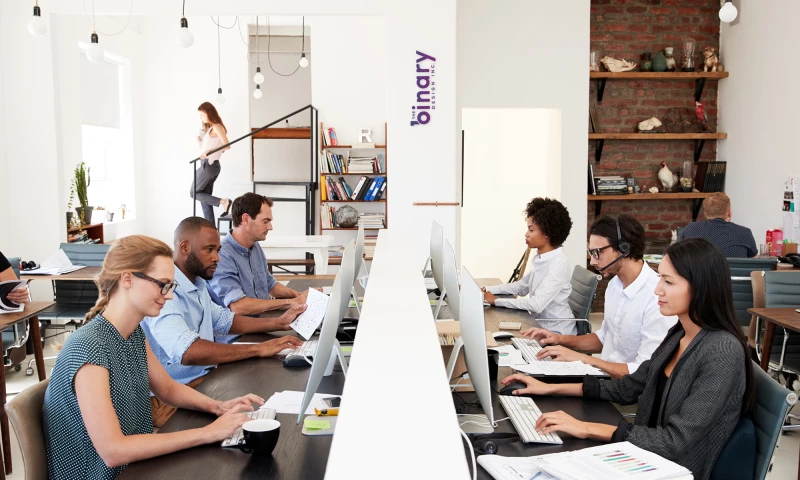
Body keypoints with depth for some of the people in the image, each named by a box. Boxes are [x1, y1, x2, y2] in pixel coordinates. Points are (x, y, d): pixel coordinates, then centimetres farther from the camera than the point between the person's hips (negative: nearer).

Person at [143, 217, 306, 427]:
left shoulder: (197, 284, 10)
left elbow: (223, 320, 21)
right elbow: (188, 352, -34)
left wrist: (278, 323, 7)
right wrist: (259, 349, -30)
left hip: (205, 380, 9)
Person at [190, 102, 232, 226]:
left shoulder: (217, 127, -10)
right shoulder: (209, 128, 18)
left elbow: (227, 145, -22)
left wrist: (209, 151, -29)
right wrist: (199, 141, 4)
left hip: (209, 165, -9)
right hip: (208, 164, 9)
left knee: (194, 193, -2)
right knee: (205, 197, 9)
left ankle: (223, 201, -8)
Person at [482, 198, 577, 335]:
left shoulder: (558, 264, -23)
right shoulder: (540, 258, 5)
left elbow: (536, 304, -29)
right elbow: (521, 286, 15)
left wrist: (496, 301, -23)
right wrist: (487, 290, 3)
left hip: (557, 333, -7)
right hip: (540, 325, 7)